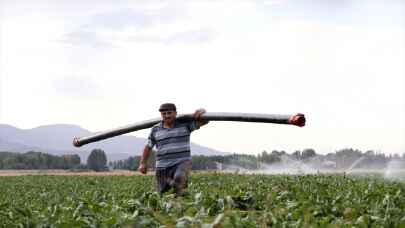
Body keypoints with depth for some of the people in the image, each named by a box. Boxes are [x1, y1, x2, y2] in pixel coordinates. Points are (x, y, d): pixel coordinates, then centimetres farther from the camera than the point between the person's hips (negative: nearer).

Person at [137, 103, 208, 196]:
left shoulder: (185, 124, 1)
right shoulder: (155, 130, 7)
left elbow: (204, 121, -6)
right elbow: (148, 147, 16)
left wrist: (202, 111, -28)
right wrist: (142, 163, 6)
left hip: (182, 163, -3)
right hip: (163, 167, 3)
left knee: (179, 178, -34)